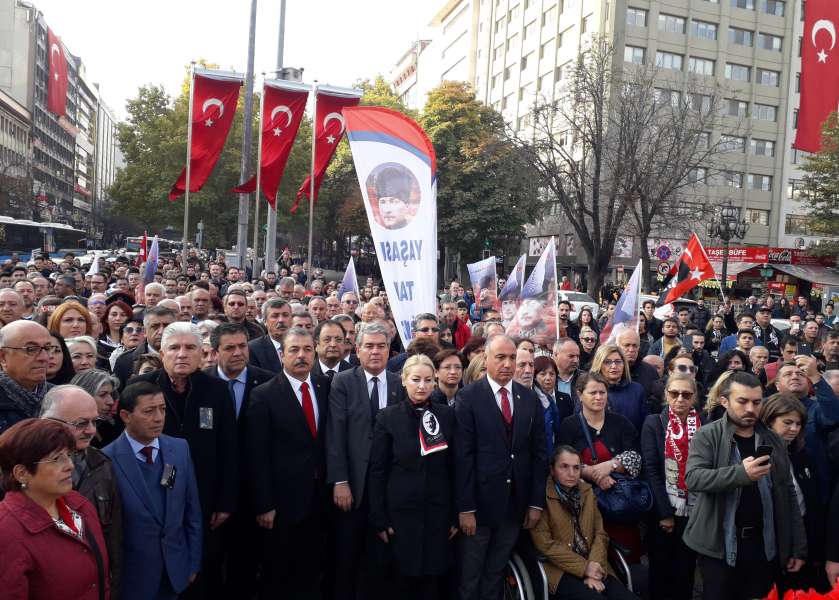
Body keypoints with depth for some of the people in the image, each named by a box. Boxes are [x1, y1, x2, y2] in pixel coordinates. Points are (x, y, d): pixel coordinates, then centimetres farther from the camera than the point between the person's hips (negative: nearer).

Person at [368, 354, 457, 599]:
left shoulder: (447, 415, 1)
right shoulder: (388, 416, -5)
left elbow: (454, 466, 4)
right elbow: (377, 470, -4)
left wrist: (456, 514, 3)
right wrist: (379, 518, -6)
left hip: (438, 511, 2)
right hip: (401, 511, -1)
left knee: (432, 579, 8)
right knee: (404, 578, 9)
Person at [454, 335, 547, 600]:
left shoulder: (530, 398, 4)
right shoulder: (468, 396, -9)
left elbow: (539, 453, 6)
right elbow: (463, 456, -12)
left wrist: (536, 502, 2)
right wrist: (465, 508, -14)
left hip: (516, 503, 4)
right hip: (480, 502, -3)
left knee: (495, 575, 18)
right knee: (469, 577, 11)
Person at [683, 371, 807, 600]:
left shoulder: (774, 440, 6)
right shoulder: (707, 435, -7)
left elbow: (788, 495, 10)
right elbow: (693, 477, -21)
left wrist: (798, 547, 7)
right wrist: (741, 473, -33)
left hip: (765, 546, 4)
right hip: (720, 545, -4)